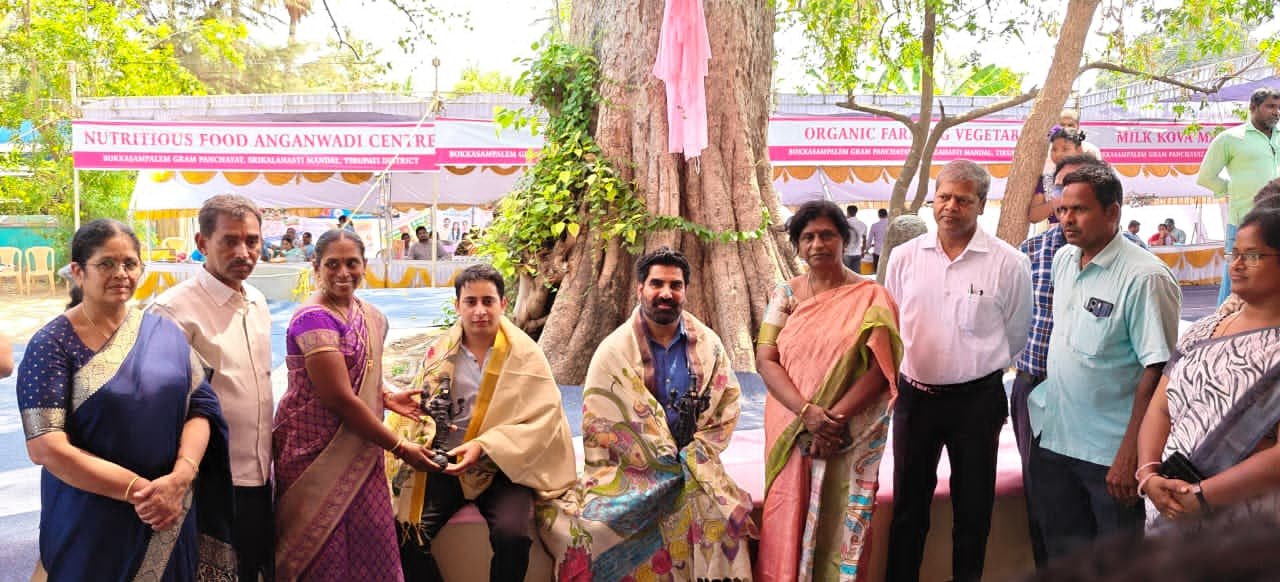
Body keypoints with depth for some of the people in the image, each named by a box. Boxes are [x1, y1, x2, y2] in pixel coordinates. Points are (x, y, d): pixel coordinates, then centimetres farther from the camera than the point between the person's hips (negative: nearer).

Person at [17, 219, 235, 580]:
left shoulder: (164, 332, 5)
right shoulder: (51, 345, -8)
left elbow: (201, 406, 1)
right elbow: (45, 447, -15)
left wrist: (181, 476, -17)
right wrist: (139, 490, -19)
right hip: (90, 526, -4)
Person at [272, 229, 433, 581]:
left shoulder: (371, 318, 7)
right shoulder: (314, 319, -17)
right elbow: (340, 399, -22)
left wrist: (385, 397, 2)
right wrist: (400, 447, -17)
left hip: (359, 453, 7)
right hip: (317, 455, -7)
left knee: (369, 550, 11)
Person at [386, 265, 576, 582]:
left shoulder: (525, 354, -3)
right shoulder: (440, 351, 5)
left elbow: (541, 419, -11)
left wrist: (484, 447, -21)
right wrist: (419, 442, -14)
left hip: (503, 465, -3)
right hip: (446, 462, 3)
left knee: (512, 535, -27)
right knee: (406, 531, -18)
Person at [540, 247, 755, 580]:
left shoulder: (708, 346, 5)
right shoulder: (614, 350, -2)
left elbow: (727, 407, 9)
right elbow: (598, 424, -2)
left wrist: (695, 459, -2)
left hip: (692, 465, 2)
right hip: (629, 468, -1)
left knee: (719, 520, -26)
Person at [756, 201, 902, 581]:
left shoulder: (870, 298, -3)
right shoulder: (785, 295, 3)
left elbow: (879, 369, -10)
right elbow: (765, 361, -4)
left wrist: (834, 418, -19)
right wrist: (806, 411, -18)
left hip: (851, 435, -2)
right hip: (791, 431, 2)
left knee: (840, 522, 5)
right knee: (790, 520, 8)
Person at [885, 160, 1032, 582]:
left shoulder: (1008, 263, -8)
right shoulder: (904, 257, 0)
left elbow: (1014, 337, 3)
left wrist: (975, 371, 9)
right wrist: (920, 367, 10)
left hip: (977, 400, -2)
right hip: (914, 397, 2)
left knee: (973, 508, 12)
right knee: (908, 504, 14)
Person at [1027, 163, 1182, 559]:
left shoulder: (1144, 277, -17)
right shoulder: (1063, 259, 5)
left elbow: (1157, 371, -20)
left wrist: (1131, 453, -21)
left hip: (1110, 452, -6)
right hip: (1052, 437, 7)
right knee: (1062, 555, 18)